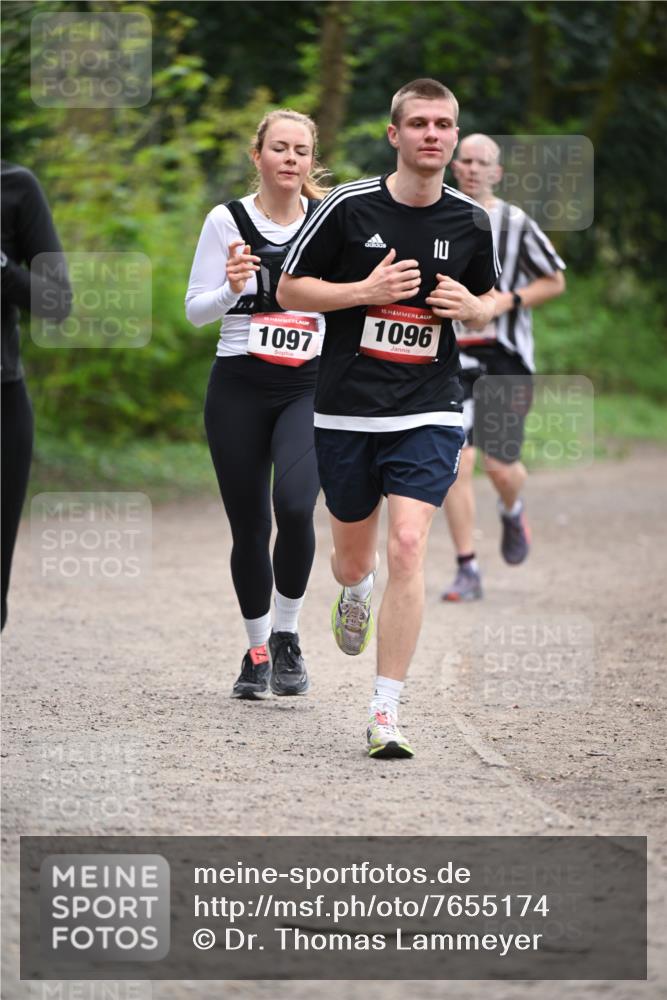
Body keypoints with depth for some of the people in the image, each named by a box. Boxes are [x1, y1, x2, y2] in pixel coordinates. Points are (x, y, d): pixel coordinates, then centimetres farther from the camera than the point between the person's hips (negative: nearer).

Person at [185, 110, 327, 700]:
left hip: (309, 387, 0)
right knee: (249, 525, 4)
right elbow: (196, 310, 2)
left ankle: (287, 636, -3)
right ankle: (257, 651, 23)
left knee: (295, 505, -22)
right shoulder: (227, 221, 0)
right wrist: (232, 289, -18)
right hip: (239, 389, 0)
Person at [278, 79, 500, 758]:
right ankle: (354, 596, 54)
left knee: (407, 548, -15)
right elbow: (290, 290, 0)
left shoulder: (470, 222, 3)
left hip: (428, 412, 0)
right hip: (346, 412, 0)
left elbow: (488, 300, 19)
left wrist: (472, 306, -5)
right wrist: (367, 290, -14)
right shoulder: (348, 207, -6)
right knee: (353, 554, 13)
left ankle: (386, 712, -11)